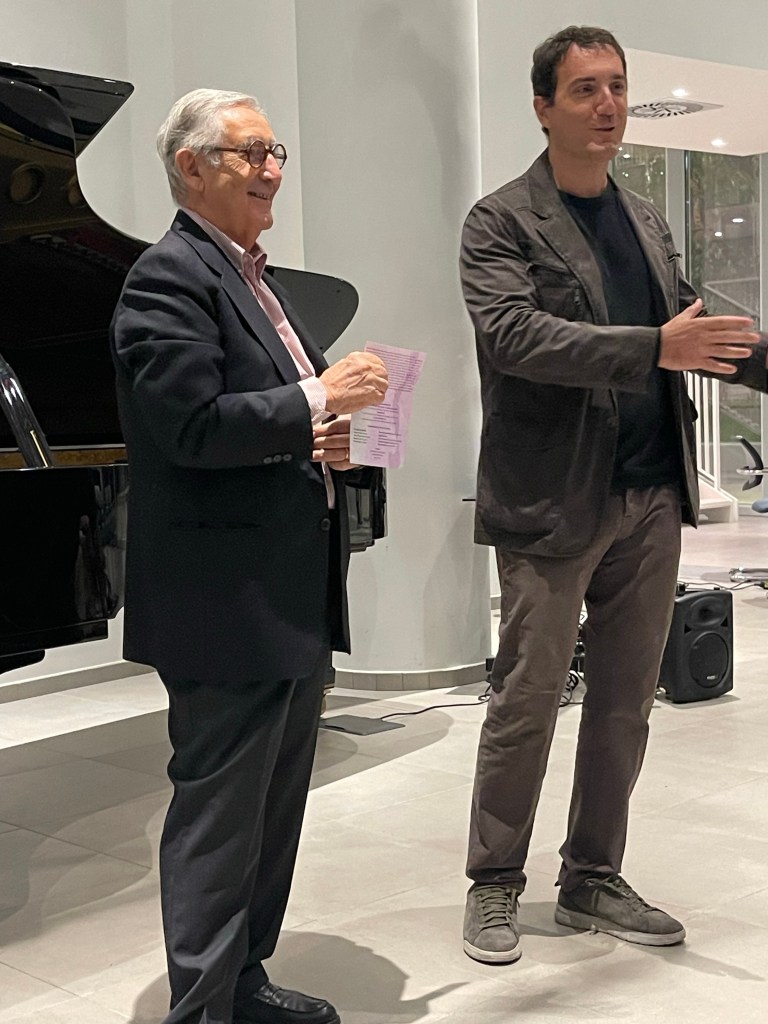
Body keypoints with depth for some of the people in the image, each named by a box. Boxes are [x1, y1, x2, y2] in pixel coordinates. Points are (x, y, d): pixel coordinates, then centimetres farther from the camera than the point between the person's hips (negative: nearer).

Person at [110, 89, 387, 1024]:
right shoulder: (168, 277, -12)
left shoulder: (254, 279, 18)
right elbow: (192, 425, -23)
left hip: (292, 592, 10)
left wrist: (320, 437, 4)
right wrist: (317, 401, -15)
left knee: (275, 802, 17)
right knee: (220, 814, -2)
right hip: (229, 598, -10)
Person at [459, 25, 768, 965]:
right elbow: (512, 334, -21)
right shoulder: (502, 220, -6)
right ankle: (494, 886, 19)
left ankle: (593, 880, 28)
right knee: (525, 703, 2)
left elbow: (686, 328, 22)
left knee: (625, 704, 13)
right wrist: (653, 349, -28)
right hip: (556, 501, -6)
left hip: (652, 499, 7)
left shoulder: (644, 219, 14)